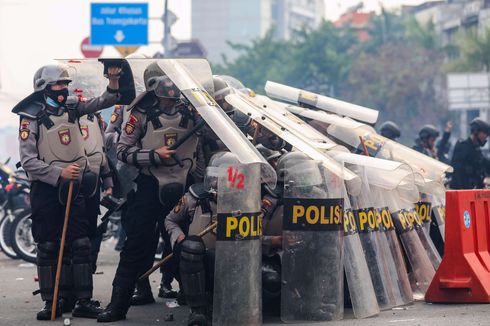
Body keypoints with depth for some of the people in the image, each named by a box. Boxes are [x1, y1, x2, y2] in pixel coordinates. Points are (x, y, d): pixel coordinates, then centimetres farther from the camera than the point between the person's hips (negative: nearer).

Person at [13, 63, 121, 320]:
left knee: (80, 245, 1)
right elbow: (28, 161, -14)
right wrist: (59, 173, -24)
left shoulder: (72, 107, 7)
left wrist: (113, 81, -12)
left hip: (74, 186, 4)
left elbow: (104, 101, 8)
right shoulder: (31, 117, -8)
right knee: (48, 247, 2)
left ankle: (83, 301, 4)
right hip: (46, 190, -4)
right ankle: (51, 303, 8)